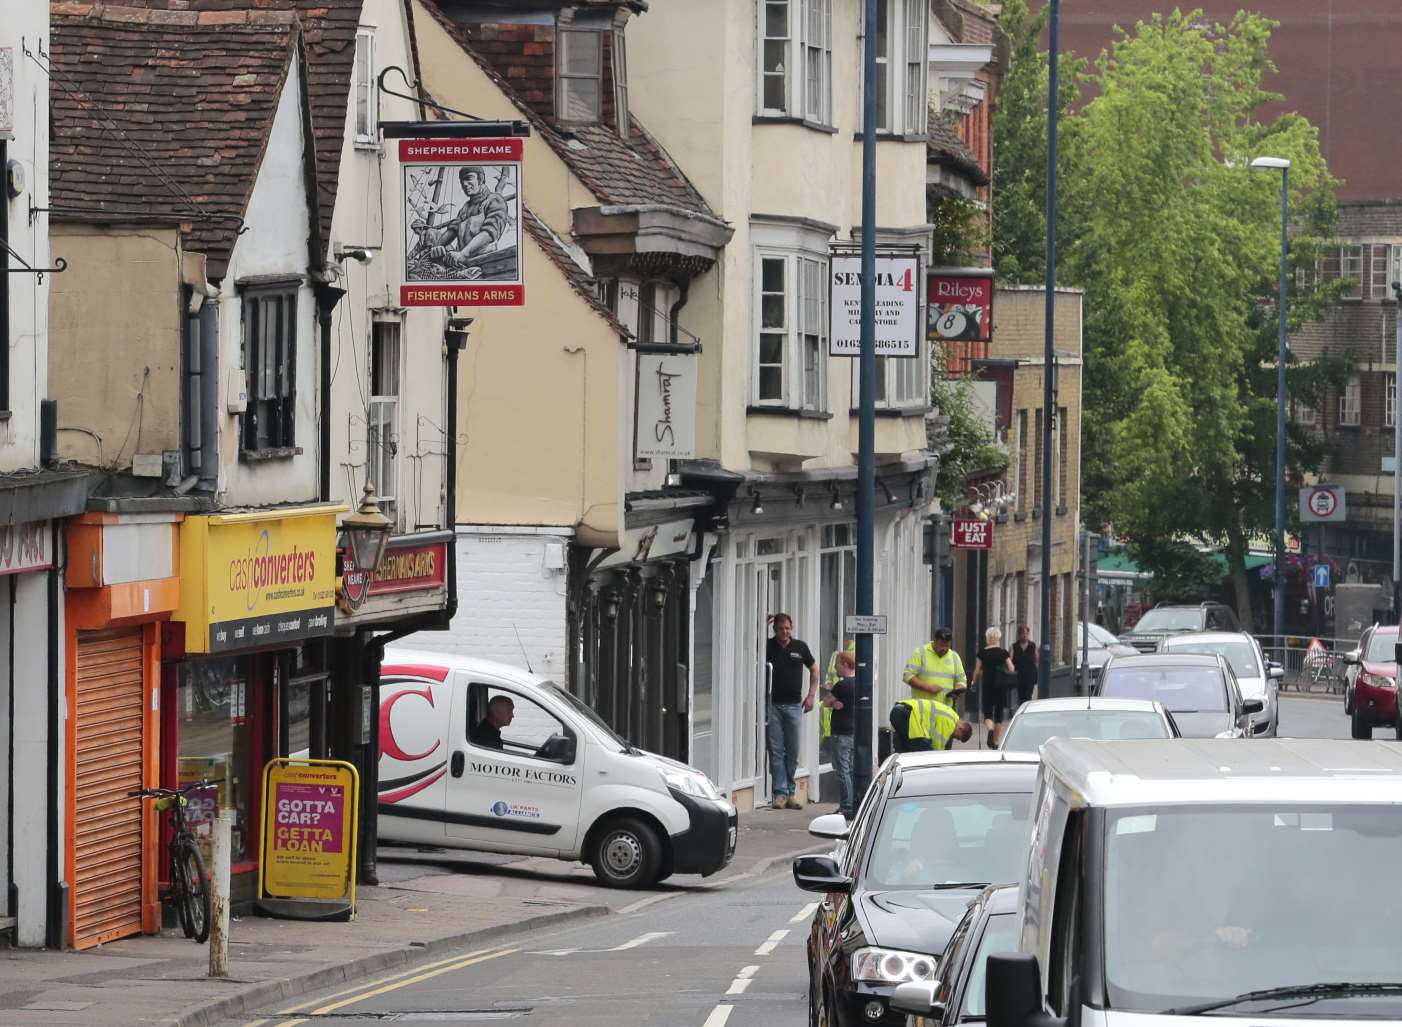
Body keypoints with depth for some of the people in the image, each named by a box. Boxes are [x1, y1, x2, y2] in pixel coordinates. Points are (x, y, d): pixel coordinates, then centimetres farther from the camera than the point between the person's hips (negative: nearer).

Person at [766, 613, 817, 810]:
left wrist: (811, 695, 8)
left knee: (792, 752, 5)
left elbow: (814, 669, 17)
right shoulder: (767, 647, 0)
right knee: (776, 751, -4)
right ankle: (780, 794, -2)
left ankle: (790, 793, 14)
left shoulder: (800, 648, 6)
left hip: (794, 705, 2)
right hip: (772, 705, -2)